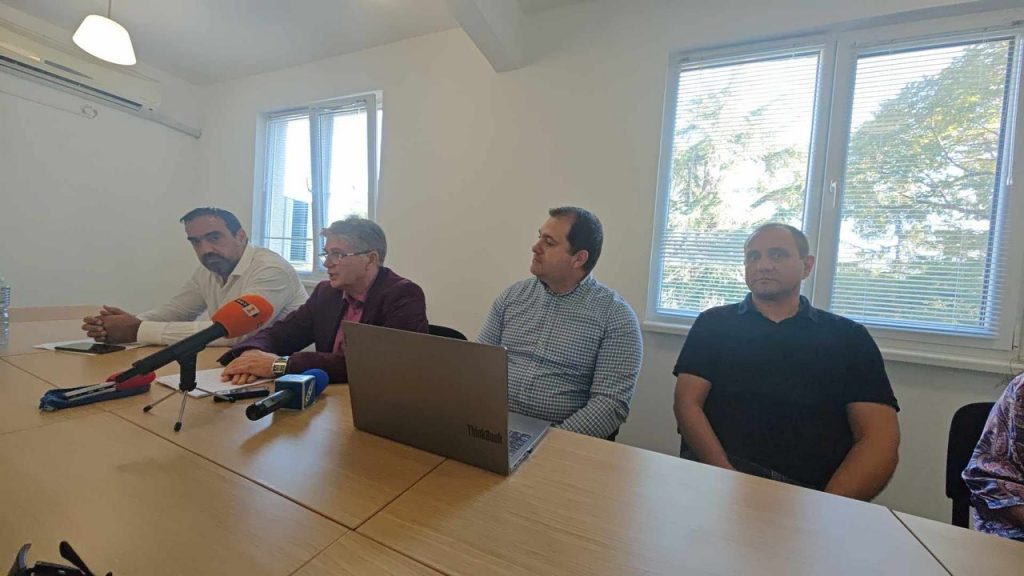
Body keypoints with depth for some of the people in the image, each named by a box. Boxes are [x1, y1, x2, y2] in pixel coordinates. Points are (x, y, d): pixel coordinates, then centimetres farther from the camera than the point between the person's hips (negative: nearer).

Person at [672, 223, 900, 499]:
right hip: (719, 475, -1)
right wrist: (728, 481, -15)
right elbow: (688, 405, -1)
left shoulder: (849, 337, 10)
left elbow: (880, 438, 2)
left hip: (814, 492, 2)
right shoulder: (713, 323, 7)